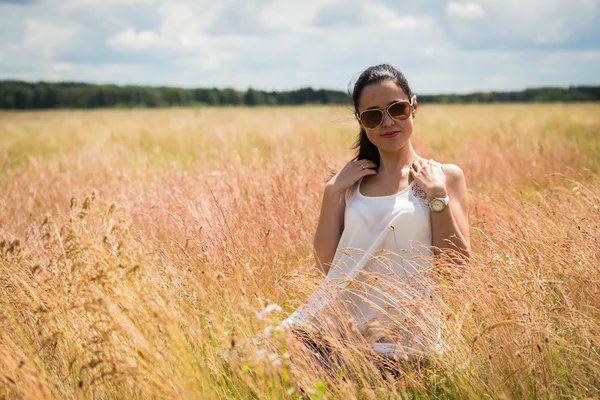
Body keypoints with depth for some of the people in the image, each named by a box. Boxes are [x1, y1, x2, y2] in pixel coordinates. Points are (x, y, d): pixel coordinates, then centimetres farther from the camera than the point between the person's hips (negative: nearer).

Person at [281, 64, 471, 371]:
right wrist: (333, 191, -2)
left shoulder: (445, 176, 5)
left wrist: (437, 195, -11)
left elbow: (458, 263, -5)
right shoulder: (351, 181, 12)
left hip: (400, 341, -3)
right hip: (334, 326, 3)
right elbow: (325, 263, 4)